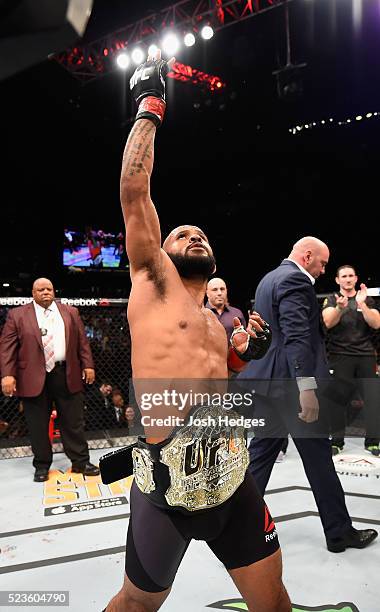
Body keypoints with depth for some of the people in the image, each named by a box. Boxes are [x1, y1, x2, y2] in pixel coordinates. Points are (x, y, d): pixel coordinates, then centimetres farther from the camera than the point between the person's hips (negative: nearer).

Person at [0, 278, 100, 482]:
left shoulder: (70, 312, 10)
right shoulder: (17, 315, 3)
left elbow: (82, 341, 10)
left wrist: (87, 365, 3)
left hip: (66, 375, 2)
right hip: (33, 378, -1)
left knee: (73, 421, 8)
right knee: (38, 425, 7)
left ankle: (81, 462, 19)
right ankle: (42, 465, 23)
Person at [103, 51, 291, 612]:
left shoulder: (217, 322, 17)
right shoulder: (153, 282, 0)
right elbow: (135, 192, -9)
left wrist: (245, 354, 9)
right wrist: (150, 107, 0)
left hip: (232, 473, 6)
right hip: (170, 478, -6)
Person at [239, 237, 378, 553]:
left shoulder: (269, 279, 17)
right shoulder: (295, 280, -14)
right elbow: (297, 336, -24)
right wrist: (307, 388, -26)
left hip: (269, 380, 10)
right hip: (289, 383, -9)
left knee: (262, 451, 13)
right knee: (318, 456, 4)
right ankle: (339, 532, 19)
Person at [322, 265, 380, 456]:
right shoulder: (331, 300, 6)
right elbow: (328, 322, -13)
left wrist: (361, 304, -16)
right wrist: (340, 307, -32)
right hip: (340, 356, -2)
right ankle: (336, 441, 5)